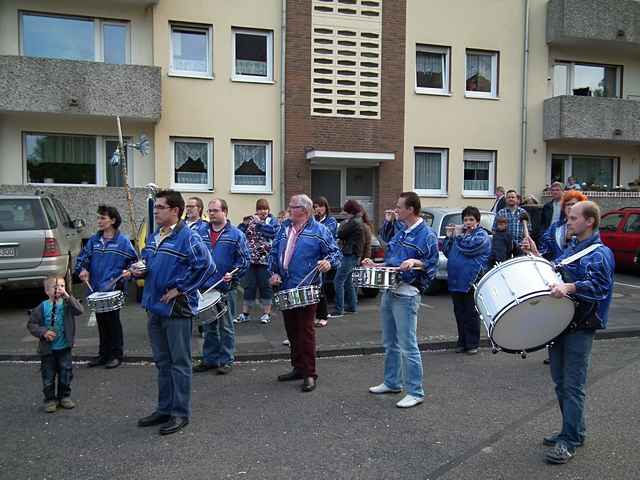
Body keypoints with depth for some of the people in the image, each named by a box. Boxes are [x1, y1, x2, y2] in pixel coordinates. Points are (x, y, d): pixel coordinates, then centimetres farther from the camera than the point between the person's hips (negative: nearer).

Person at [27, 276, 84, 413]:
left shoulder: (67, 304, -5)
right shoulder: (43, 307, -7)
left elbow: (79, 310, -24)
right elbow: (31, 324, -3)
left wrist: (68, 297, -30)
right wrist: (43, 332, -17)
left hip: (64, 347, 1)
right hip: (47, 349, -1)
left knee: (66, 373, 9)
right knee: (48, 376, 8)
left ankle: (64, 396, 27)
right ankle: (50, 400, 22)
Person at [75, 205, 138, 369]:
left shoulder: (122, 241, -6)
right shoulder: (94, 240, 7)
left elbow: (134, 260, -2)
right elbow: (82, 257, 13)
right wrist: (83, 270, -4)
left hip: (114, 289, -5)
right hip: (96, 289, 5)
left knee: (113, 321, 3)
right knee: (101, 322, 13)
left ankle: (116, 354, 15)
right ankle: (103, 354, 24)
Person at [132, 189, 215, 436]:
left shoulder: (188, 237, -15)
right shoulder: (153, 236, 11)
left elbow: (206, 266, -24)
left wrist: (180, 289, -20)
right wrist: (140, 271, 2)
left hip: (177, 309, -8)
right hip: (154, 307, 8)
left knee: (179, 363, 3)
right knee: (162, 362, 17)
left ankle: (180, 413, 15)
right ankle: (164, 409, 30)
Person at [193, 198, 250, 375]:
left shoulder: (235, 234, -3)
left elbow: (245, 259, -6)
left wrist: (233, 274, -18)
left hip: (225, 287, -4)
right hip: (205, 286, 5)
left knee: (225, 326, 4)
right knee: (209, 326, 14)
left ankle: (227, 360, 14)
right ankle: (209, 359, 25)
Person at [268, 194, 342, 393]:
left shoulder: (318, 230, -4)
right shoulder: (284, 228, 13)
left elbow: (335, 252, -2)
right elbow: (274, 253, 16)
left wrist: (329, 262, -22)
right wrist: (274, 272, 3)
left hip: (306, 289, -6)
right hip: (285, 287, 6)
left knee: (305, 331, -5)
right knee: (291, 330, 13)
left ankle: (309, 374, 3)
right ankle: (298, 368, 26)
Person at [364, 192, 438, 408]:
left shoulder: (426, 235, -9)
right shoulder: (400, 234, 16)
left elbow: (432, 265, -12)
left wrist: (414, 262, -28)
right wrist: (374, 265, 9)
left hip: (407, 295, -9)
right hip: (389, 291, 9)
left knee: (408, 345, -6)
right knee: (390, 343, 17)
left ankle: (415, 392, 4)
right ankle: (392, 382, 31)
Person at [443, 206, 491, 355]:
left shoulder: (482, 235, -4)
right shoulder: (459, 233, 16)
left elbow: (468, 247, -21)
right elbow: (447, 253, 15)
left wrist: (458, 236, -6)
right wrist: (449, 236, 3)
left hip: (471, 281, -6)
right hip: (455, 281, 6)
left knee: (471, 314, 2)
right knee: (459, 313, 11)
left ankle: (472, 343, 12)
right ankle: (462, 342, 21)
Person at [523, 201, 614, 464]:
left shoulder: (600, 253, -10)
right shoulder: (570, 248, 16)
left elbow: (600, 285, -23)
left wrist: (570, 287, -35)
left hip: (581, 327, -8)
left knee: (572, 386, -4)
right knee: (560, 382, 15)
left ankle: (570, 441, 4)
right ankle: (574, 430, 29)